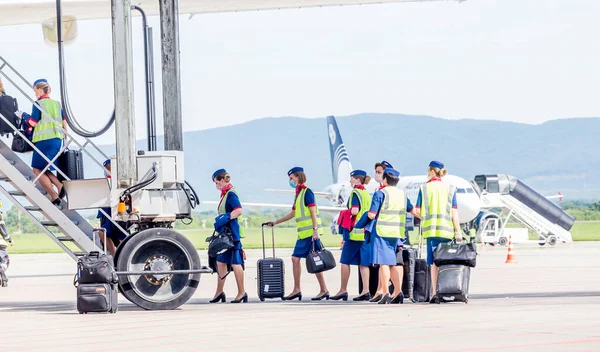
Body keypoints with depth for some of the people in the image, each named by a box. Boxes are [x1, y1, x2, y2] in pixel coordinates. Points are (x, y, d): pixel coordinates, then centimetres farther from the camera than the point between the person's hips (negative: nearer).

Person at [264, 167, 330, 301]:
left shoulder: (307, 192, -8)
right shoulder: (298, 193, 19)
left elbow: (313, 212, -14)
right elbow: (293, 213, 29)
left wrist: (315, 230, -21)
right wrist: (275, 222, 33)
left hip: (310, 233, -10)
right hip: (303, 234, 10)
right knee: (295, 258, 7)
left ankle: (324, 290, -6)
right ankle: (296, 290, 10)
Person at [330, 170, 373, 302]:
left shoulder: (355, 193, -9)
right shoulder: (367, 194, 15)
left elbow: (354, 211, -20)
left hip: (355, 231, -8)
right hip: (366, 231, 8)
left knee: (345, 261, 2)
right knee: (363, 262, 4)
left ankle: (343, 290, 4)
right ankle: (365, 291, -2)